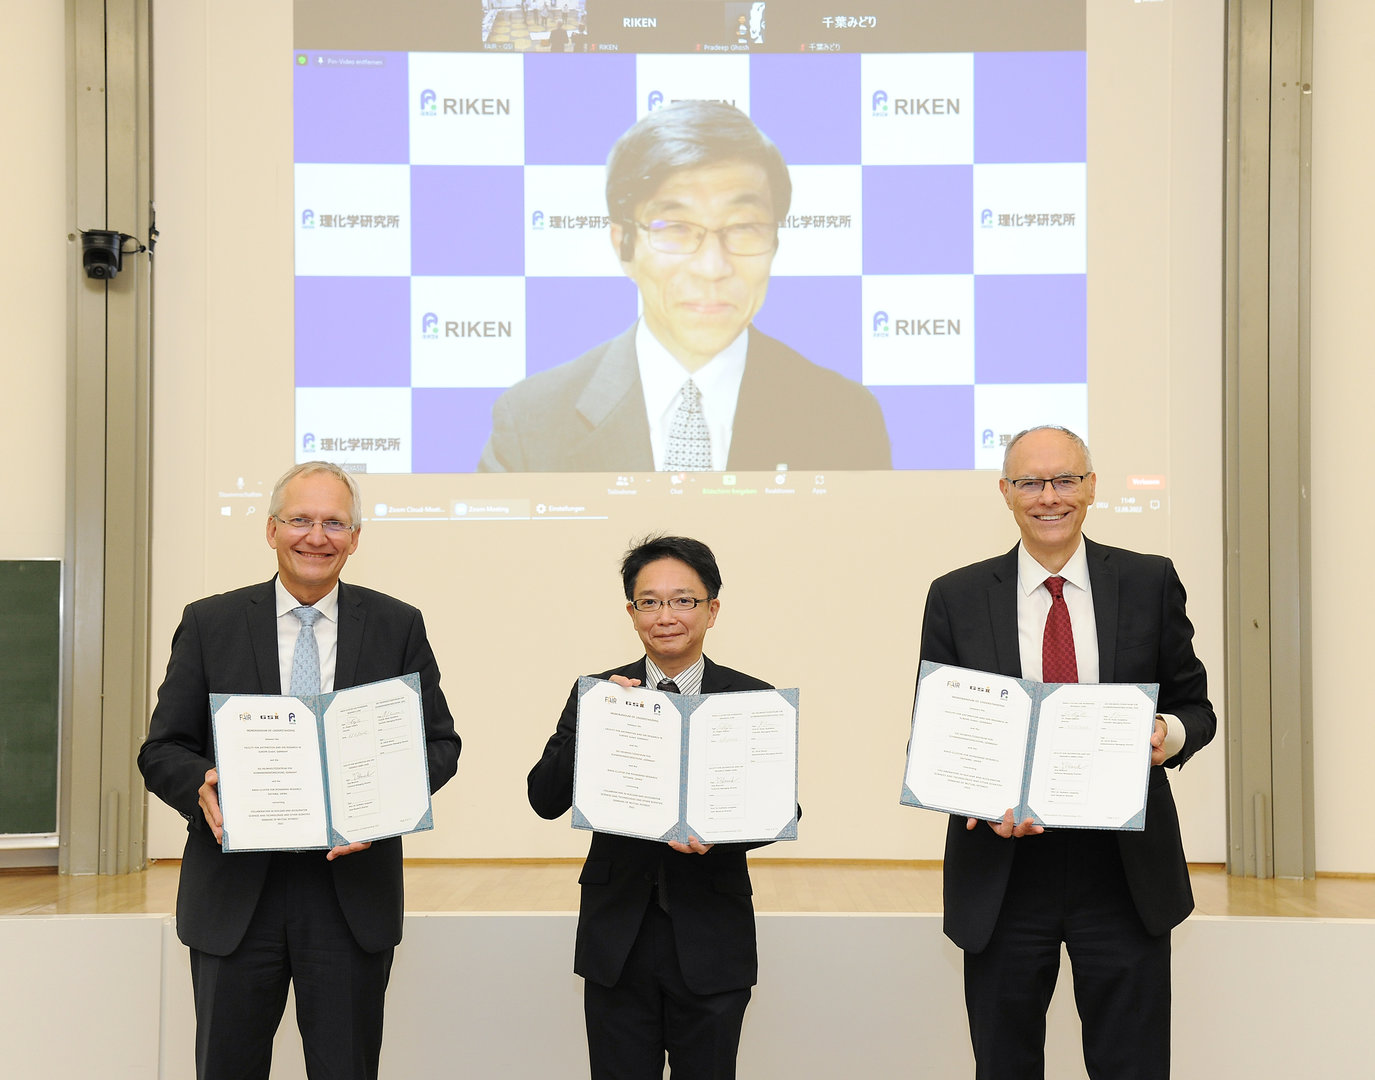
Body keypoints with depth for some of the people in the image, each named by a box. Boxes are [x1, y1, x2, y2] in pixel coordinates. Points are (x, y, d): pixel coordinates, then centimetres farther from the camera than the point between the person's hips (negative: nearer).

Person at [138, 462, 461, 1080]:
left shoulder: (398, 627, 5)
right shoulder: (209, 624, 5)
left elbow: (440, 743, 5)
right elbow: (162, 750, 4)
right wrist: (201, 785, -19)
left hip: (353, 890, 0)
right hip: (234, 894, 0)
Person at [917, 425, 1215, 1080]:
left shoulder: (1151, 583, 4)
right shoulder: (957, 598, 3)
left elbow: (1196, 708, 8)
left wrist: (1168, 733, -15)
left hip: (1128, 875, 0)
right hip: (1001, 875, 0)